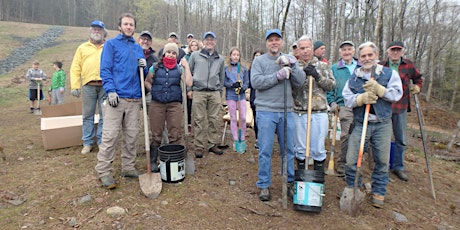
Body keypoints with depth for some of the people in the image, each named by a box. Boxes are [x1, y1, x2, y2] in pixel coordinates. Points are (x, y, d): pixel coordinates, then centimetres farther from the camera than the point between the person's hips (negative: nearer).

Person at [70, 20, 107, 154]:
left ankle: (102, 142, 12)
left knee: (104, 116, 2)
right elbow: (75, 68, 10)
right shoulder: (83, 48, 16)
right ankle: (87, 143, 15)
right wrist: (75, 86, 0)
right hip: (88, 85, 1)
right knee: (87, 116, 5)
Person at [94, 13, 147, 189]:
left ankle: (128, 167, 20)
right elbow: (105, 69, -4)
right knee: (110, 135, -6)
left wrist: (144, 67, -2)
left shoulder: (138, 48, 19)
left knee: (131, 135, 8)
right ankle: (104, 171, 4)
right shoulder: (111, 44, 5)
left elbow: (143, 74, 21)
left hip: (134, 99, 5)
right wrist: (111, 91, -16)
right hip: (116, 97, -5)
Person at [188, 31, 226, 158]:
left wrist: (219, 90, 13)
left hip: (214, 93, 2)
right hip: (199, 92, -2)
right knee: (199, 120, -1)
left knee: (214, 119, 4)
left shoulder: (220, 59, 15)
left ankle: (213, 145, 16)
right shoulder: (195, 55, 8)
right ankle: (199, 147, 8)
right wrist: (189, 89, 2)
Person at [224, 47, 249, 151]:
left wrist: (243, 88, -14)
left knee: (243, 118, -1)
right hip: (230, 95, -1)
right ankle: (235, 141, 15)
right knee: (233, 118, 5)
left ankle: (242, 139, 16)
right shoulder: (226, 68, 3)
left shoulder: (243, 68, 7)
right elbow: (223, 81, 0)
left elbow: (247, 82, 6)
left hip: (241, 95, 1)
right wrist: (232, 85, -17)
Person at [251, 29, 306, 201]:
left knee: (289, 150, 12)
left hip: (286, 112, 3)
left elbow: (300, 81, -1)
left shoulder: (290, 60, 11)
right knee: (265, 151, 2)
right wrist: (278, 75, -17)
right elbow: (256, 82, -12)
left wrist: (291, 64, -13)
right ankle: (264, 185, 16)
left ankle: (291, 182, 29)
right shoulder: (259, 61, 4)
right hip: (266, 112, -3)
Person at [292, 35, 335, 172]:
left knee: (318, 148, 7)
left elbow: (331, 85, 3)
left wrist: (317, 76, -10)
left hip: (319, 112, 0)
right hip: (299, 113, 0)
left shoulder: (322, 66, 10)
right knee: (300, 148, 10)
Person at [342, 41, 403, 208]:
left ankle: (378, 192, 27)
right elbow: (347, 99, -2)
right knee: (351, 160, 0)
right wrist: (362, 98, -19)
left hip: (382, 125, 0)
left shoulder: (390, 74, 3)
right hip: (360, 124, 1)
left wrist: (378, 89, -20)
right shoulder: (353, 78, 7)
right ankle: (353, 188, 21)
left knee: (382, 161, 8)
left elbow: (397, 94, -8)